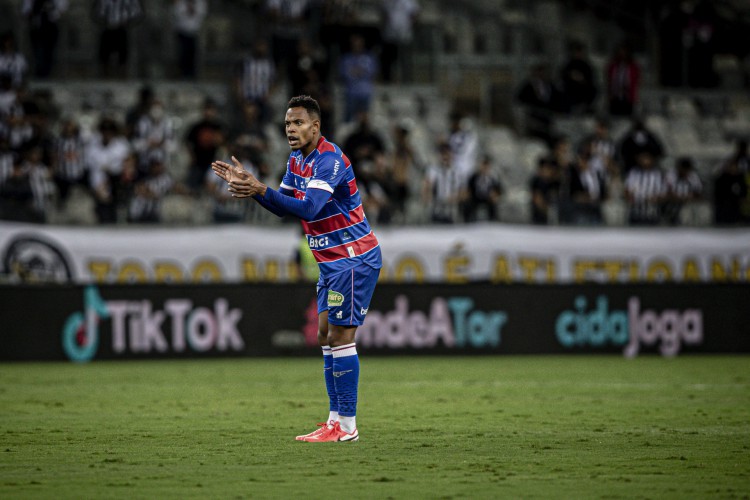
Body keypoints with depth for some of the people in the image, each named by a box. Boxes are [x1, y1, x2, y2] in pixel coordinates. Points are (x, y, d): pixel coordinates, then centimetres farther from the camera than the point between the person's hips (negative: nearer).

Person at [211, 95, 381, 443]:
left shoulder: (330, 160, -21)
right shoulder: (297, 159, 10)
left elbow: (308, 208, -32)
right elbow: (284, 207, 14)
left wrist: (261, 189, -40)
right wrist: (245, 183, 1)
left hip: (353, 259, -10)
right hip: (331, 261, 10)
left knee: (340, 336, -11)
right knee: (326, 336, 8)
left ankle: (346, 425, -9)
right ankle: (336, 419, 10)